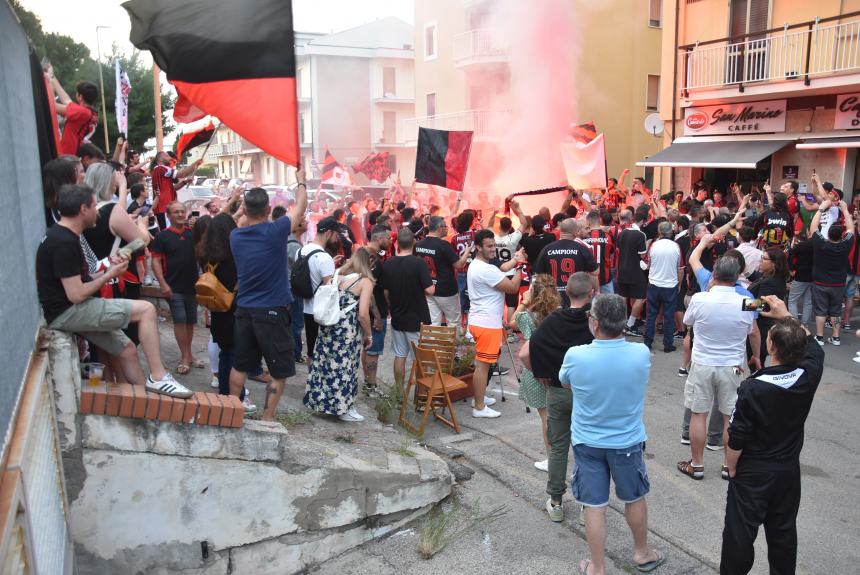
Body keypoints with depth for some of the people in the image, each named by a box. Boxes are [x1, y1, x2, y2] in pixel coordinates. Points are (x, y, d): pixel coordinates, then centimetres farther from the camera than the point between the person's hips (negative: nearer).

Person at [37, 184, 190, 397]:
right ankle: (158, 378, -12)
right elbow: (76, 295, -22)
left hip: (73, 310, 10)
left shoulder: (61, 235, 14)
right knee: (146, 310, -16)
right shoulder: (64, 243, -20)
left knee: (127, 350, 9)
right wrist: (109, 275, -9)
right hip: (66, 313, -10)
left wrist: (108, 268, 4)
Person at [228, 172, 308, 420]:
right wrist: (301, 181, 19)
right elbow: (300, 207, 4)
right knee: (280, 371, 5)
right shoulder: (275, 231, -12)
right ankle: (267, 420, 6)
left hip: (244, 311, 6)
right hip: (273, 312, -5)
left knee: (240, 365, 17)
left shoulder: (236, 236, 1)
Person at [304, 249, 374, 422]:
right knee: (345, 368, 3)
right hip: (348, 331, -6)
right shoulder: (365, 282, -6)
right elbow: (363, 314, -13)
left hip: (329, 325, 6)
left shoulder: (338, 276, 11)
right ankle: (343, 408, 12)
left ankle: (321, 400, 26)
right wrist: (368, 335, -1)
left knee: (325, 363, 14)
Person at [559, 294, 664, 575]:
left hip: (587, 443, -1)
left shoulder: (575, 356, -23)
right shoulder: (641, 354, -18)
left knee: (594, 507, 11)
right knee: (635, 499, 23)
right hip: (628, 442, 2)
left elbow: (564, 381, 0)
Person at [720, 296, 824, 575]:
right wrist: (786, 316, 12)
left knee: (741, 530, 8)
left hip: (753, 471, -4)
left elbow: (737, 437, -18)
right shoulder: (809, 376, -14)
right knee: (784, 530, 20)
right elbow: (811, 343, 9)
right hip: (789, 469, 5)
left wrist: (731, 467, -2)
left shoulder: (752, 387, -26)